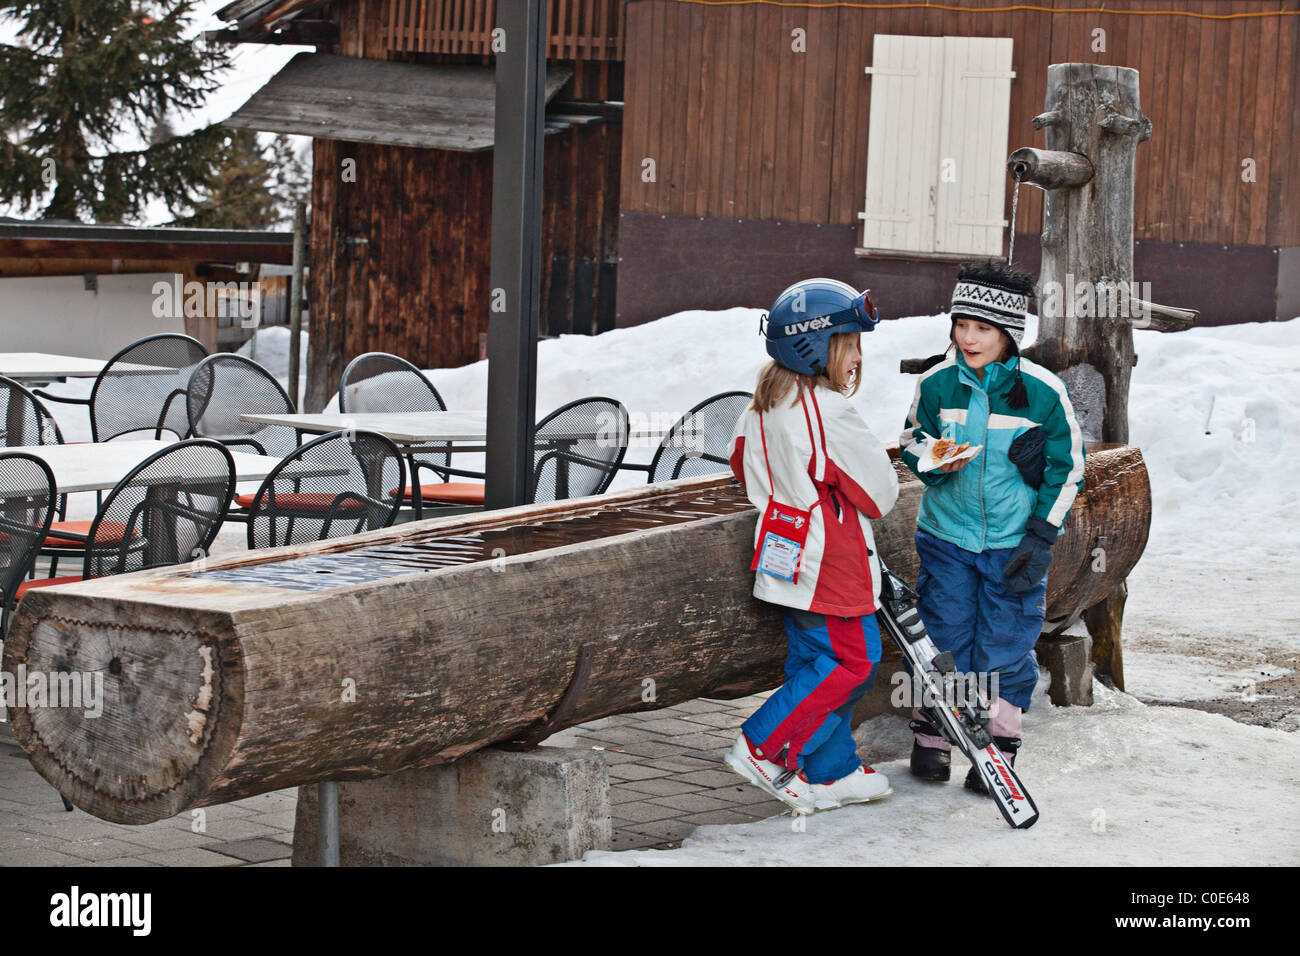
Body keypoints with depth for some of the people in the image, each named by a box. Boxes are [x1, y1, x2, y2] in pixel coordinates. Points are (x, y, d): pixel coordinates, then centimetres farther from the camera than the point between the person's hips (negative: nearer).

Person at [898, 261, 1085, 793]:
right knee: (943, 635, 7)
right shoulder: (937, 383, -5)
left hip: (1014, 544, -1)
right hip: (947, 535, 1)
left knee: (1005, 646, 2)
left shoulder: (1043, 391, -10)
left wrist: (1041, 539, -6)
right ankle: (930, 738, 22)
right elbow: (912, 441, 10)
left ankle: (998, 748, 16)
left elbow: (1067, 468, -2)